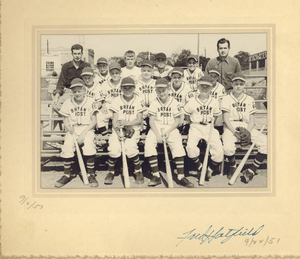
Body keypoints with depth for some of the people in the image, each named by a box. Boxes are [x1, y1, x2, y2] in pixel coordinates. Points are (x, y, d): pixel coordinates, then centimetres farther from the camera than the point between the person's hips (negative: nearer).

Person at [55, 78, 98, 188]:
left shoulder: (90, 102, 0)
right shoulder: (67, 103, 7)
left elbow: (93, 121, -3)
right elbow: (65, 121, 9)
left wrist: (83, 133, -15)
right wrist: (69, 128, -15)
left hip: (87, 129, -2)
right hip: (72, 130, 2)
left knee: (89, 145, -31)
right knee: (67, 146, -26)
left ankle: (91, 174, -16)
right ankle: (67, 174, -8)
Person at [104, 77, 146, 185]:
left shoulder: (138, 101, 5)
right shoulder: (116, 100, 7)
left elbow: (139, 120, -1)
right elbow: (114, 120, 1)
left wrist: (126, 123, -17)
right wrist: (118, 132, -15)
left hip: (133, 129, -1)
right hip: (118, 130, 1)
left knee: (130, 147, -29)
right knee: (114, 148, -24)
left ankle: (138, 171, -5)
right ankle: (111, 172, 0)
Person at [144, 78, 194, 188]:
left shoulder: (174, 103, 3)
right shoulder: (154, 103, 5)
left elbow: (177, 121, 2)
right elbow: (151, 121, 0)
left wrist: (168, 132, -13)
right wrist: (157, 134, -14)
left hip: (171, 128, -1)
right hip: (156, 128, 1)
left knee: (178, 145, -29)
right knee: (148, 143, -27)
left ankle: (181, 176, -24)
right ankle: (156, 176, -20)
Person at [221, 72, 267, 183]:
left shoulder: (250, 100, 13)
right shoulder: (226, 99, 5)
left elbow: (252, 119, 7)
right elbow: (226, 119, -2)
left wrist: (248, 132, -13)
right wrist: (234, 132, -18)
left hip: (247, 127, 3)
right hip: (231, 127, -3)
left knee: (266, 142, -22)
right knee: (228, 147, -34)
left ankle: (251, 170, -12)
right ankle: (233, 168, -1)